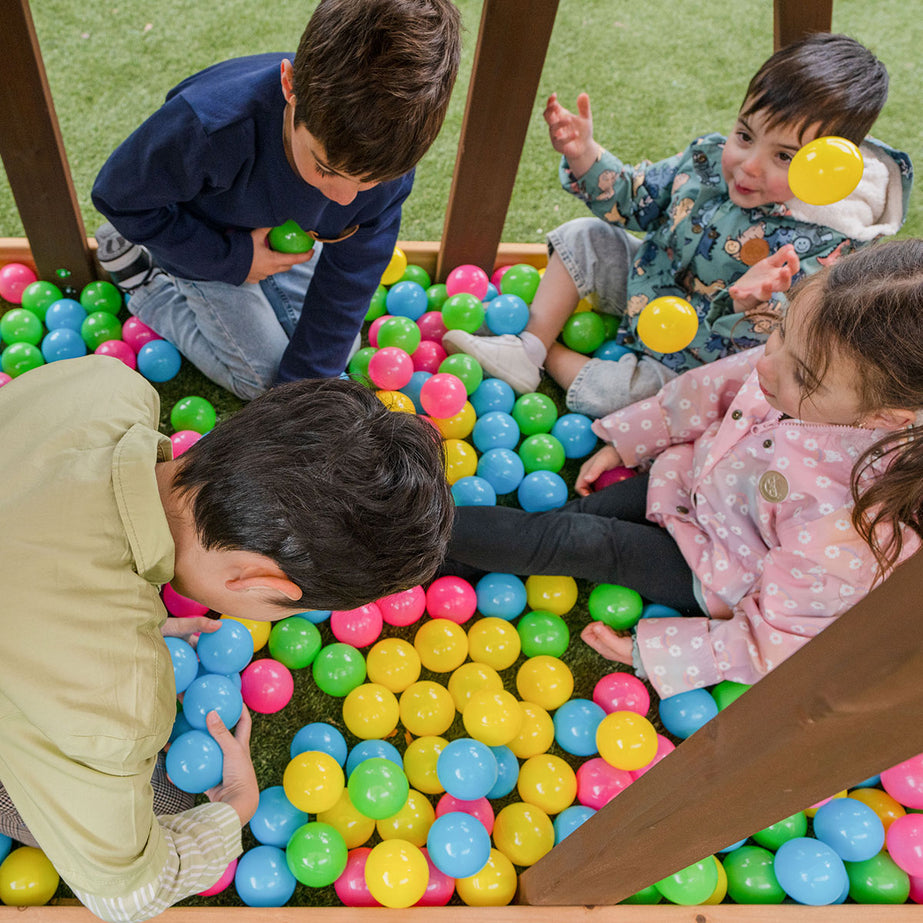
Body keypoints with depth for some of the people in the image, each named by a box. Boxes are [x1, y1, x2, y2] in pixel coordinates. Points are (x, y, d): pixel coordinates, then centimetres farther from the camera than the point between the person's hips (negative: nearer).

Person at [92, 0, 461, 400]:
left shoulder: (385, 154, -32)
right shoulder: (207, 126, -45)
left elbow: (345, 287, -21)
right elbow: (119, 195, -24)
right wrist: (230, 258, -28)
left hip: (282, 235, 4)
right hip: (198, 245, -4)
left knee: (337, 348, 11)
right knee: (263, 378, 4)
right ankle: (146, 284, 19)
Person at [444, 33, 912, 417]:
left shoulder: (823, 246, -32)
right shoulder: (711, 157, -13)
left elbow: (772, 343, -36)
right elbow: (632, 197, -1)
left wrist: (752, 303, -58)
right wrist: (585, 155, -19)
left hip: (700, 360, -6)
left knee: (601, 395, -23)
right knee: (581, 238, -1)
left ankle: (555, 358, 9)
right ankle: (529, 347, 2)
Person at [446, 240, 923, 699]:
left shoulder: (855, 522, -41)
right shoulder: (807, 353, -26)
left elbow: (781, 631, -26)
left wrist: (652, 651, -22)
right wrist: (622, 442, 6)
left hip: (719, 578, -5)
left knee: (582, 544, -10)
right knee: (575, 516, -2)